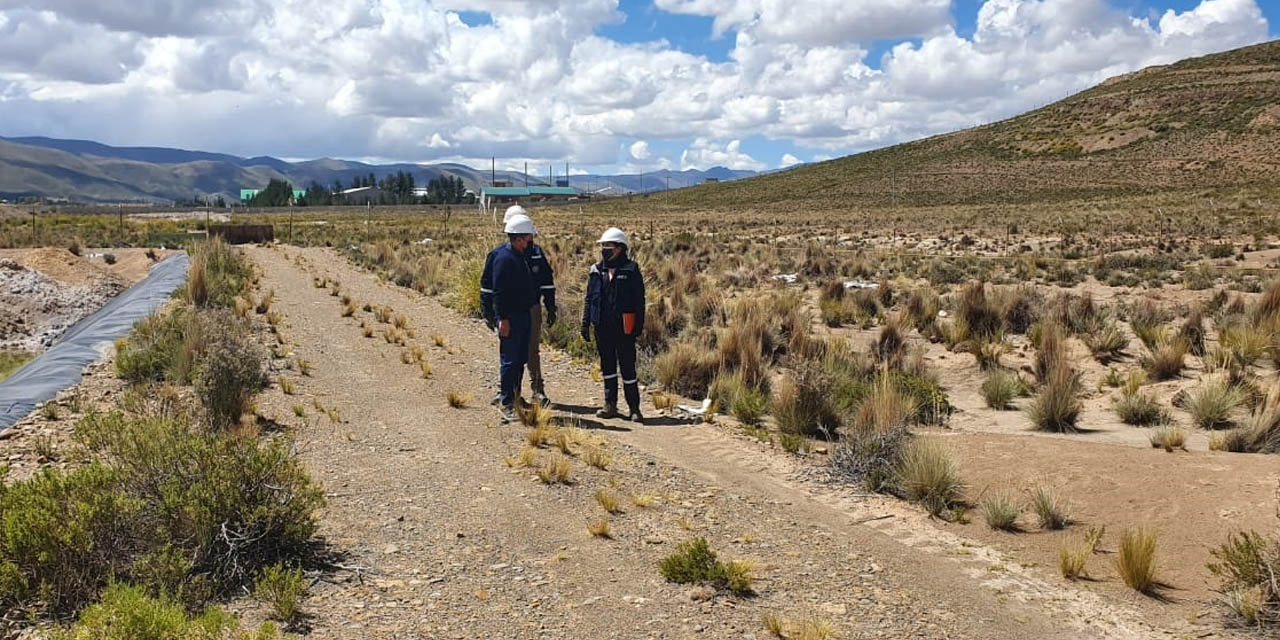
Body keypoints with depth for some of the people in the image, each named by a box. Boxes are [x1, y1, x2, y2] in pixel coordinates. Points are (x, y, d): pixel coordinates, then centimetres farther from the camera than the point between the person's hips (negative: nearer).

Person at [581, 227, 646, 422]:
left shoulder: (631, 270, -4)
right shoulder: (596, 270, 8)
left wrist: (639, 325, -8)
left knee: (627, 367, -1)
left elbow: (639, 300, -4)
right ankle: (610, 405, 21)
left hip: (624, 327, -5)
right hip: (602, 327, 5)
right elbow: (589, 299, 13)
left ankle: (634, 408, 8)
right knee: (607, 366, 12)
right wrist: (585, 323, 9)